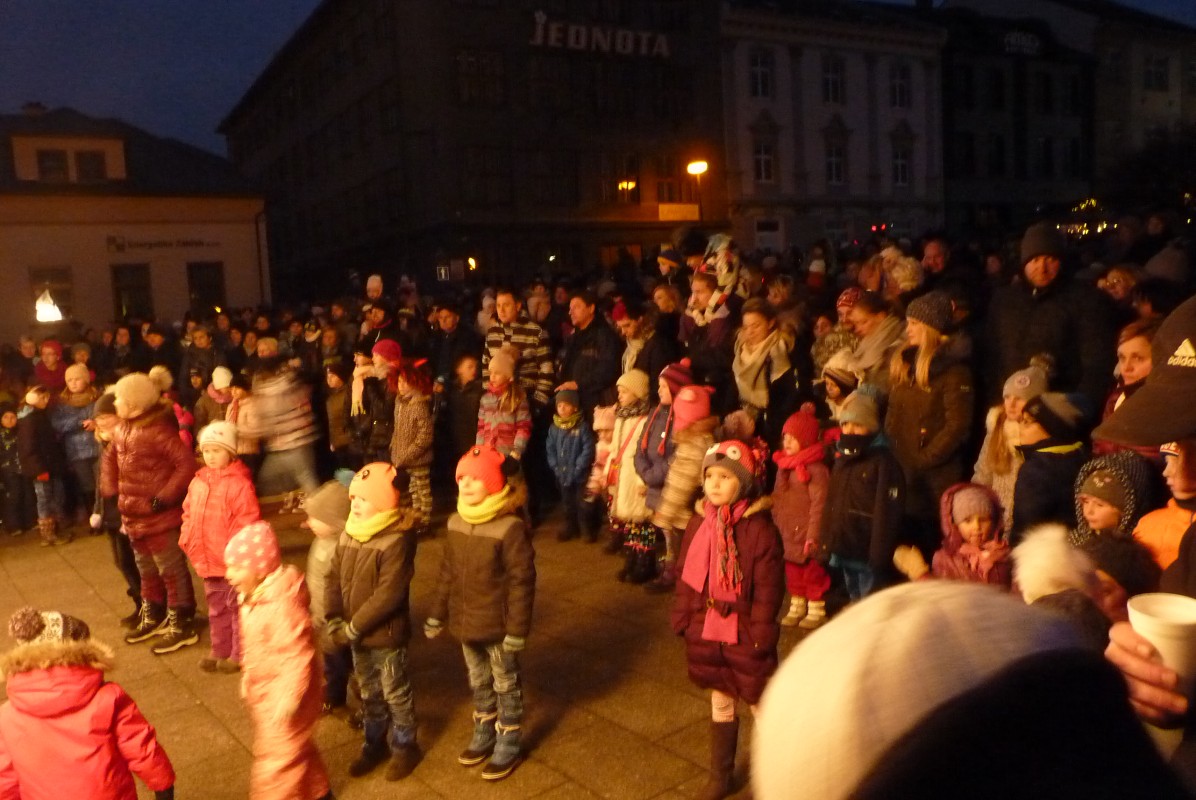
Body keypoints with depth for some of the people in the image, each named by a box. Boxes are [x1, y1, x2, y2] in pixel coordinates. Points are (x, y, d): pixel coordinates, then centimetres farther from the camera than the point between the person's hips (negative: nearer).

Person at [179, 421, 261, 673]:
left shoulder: (239, 483, -17)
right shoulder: (198, 482, 6)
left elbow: (247, 522, -20)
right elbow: (189, 513, 17)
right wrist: (187, 539, 6)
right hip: (207, 562, 8)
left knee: (237, 607, 5)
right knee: (216, 609, 21)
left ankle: (240, 654, 17)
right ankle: (220, 650, 35)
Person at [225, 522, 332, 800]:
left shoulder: (281, 605, -32)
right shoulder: (253, 596, -1)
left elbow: (298, 657, -29)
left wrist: (287, 702, -27)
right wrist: (248, 680, 20)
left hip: (281, 696, -9)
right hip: (264, 692, 9)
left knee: (278, 757, 7)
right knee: (294, 749, 25)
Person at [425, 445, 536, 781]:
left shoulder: (510, 528, -23)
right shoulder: (455, 523, -2)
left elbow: (521, 582, -20)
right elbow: (447, 573, 8)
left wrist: (517, 629, -18)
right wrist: (437, 614, 12)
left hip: (497, 626, -6)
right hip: (466, 623, 6)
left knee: (505, 684, 14)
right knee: (478, 681, 24)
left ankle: (509, 744, 31)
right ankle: (484, 734, 43)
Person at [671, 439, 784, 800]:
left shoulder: (759, 529, -17)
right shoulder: (698, 523, 0)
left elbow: (768, 588, -15)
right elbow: (686, 576, 7)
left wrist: (761, 632, -14)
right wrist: (682, 617, 6)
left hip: (745, 635, -5)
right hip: (706, 631, 5)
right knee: (720, 703, 20)